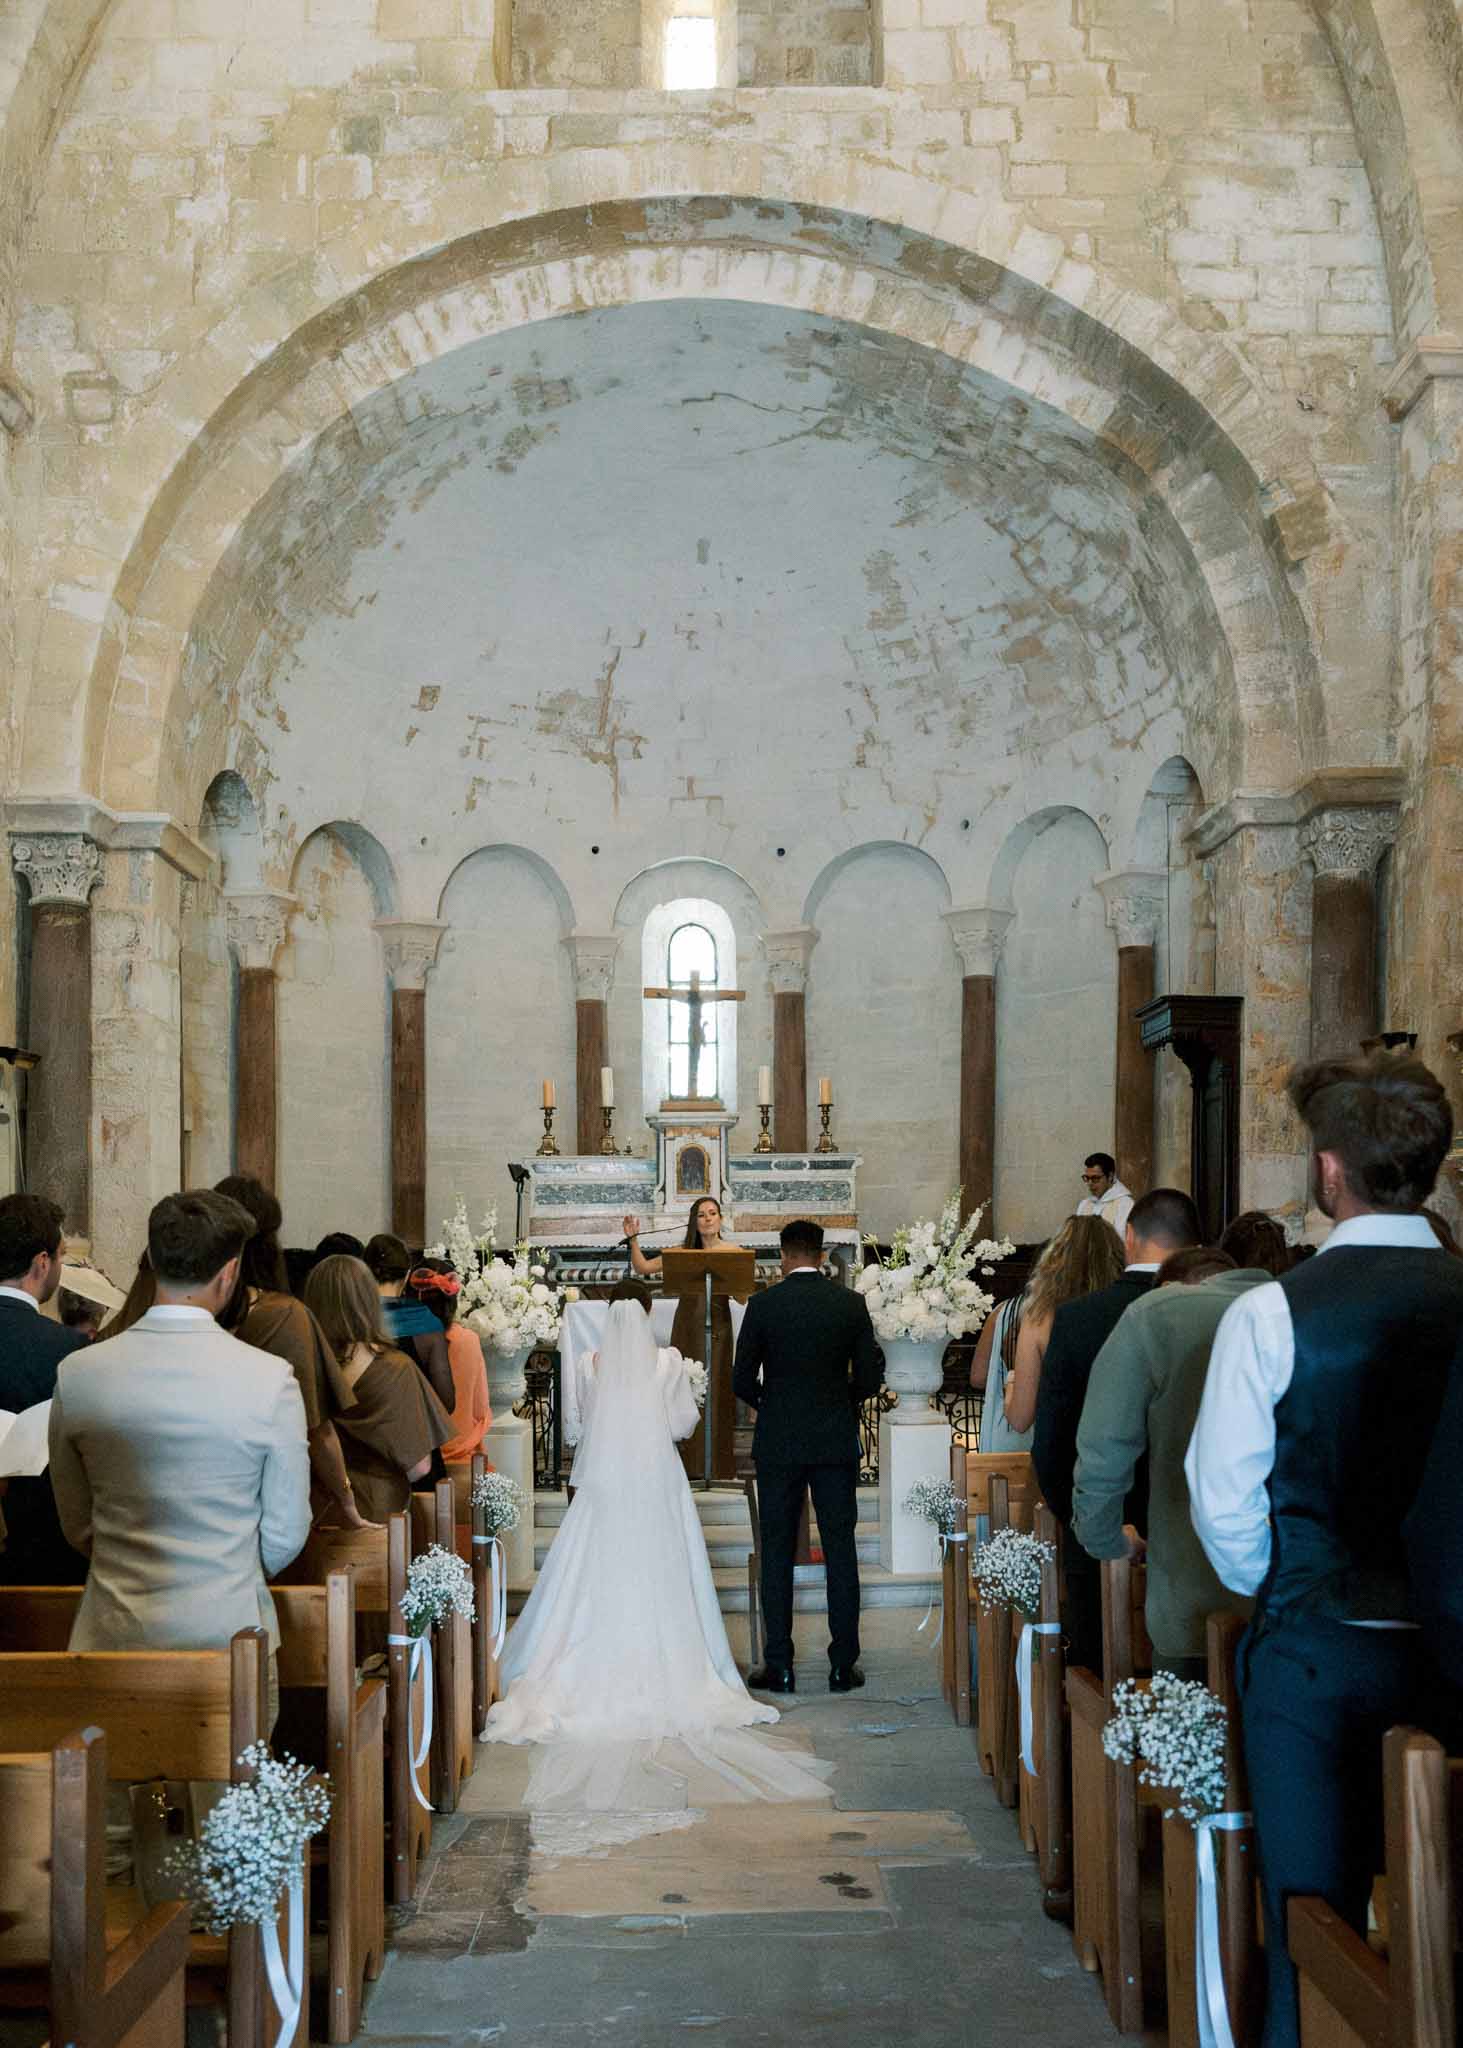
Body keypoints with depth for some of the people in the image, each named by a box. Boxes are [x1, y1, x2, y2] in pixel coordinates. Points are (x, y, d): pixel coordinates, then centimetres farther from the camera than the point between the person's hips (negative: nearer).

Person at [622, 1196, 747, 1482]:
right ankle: (689, 1462, 10)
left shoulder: (734, 1251, 2)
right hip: (688, 1327, 2)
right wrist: (633, 1239, -2)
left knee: (718, 1391, -2)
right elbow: (643, 1268, 8)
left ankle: (720, 1464, 5)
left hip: (718, 1328, -2)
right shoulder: (683, 1252, 8)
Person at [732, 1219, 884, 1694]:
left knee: (777, 1553, 6)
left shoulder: (763, 1304, -6)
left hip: (778, 1443, -1)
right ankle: (843, 1665, 9)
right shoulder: (851, 1303, -2)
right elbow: (870, 1376, 1)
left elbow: (742, 1379, -5)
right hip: (836, 1441, 1)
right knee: (841, 1551, 7)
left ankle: (779, 1667, 7)